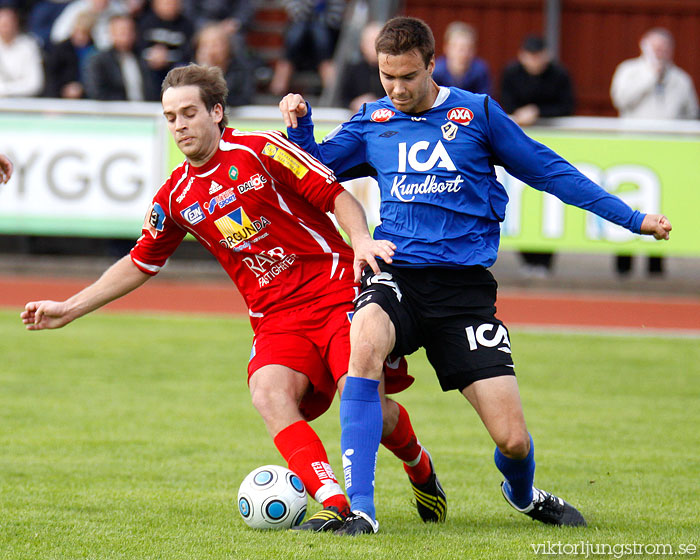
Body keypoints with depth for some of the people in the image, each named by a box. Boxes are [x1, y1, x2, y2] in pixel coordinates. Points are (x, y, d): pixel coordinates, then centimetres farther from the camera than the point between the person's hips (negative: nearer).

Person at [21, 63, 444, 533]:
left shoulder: (261, 151, -5)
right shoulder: (176, 197, 10)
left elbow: (337, 195, -4)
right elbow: (141, 264, 23)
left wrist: (363, 240, -23)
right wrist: (69, 309, 20)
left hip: (338, 292, -4)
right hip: (276, 317, 4)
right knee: (269, 391, -27)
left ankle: (419, 464, 14)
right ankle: (332, 502, -37)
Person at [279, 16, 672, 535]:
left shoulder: (477, 113, 4)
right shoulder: (372, 122, 10)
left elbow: (547, 171, 10)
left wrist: (631, 217, 9)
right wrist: (299, 123, -3)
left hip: (465, 285, -1)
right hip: (396, 277, 1)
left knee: (513, 440, -7)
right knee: (364, 341, -37)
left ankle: (522, 493, 34)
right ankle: (359, 509, -34)